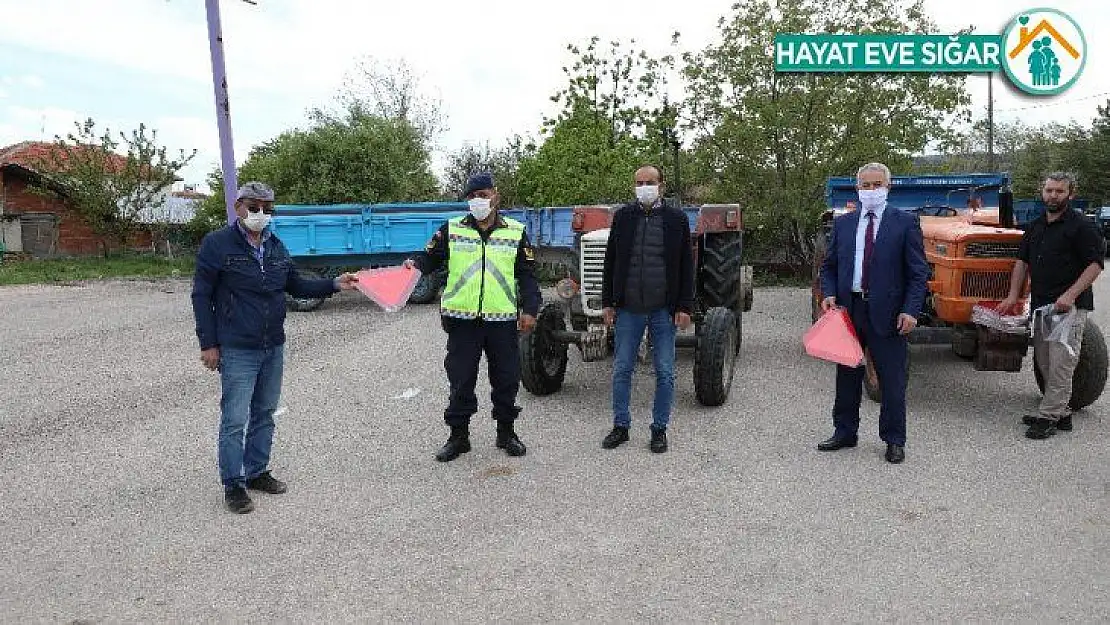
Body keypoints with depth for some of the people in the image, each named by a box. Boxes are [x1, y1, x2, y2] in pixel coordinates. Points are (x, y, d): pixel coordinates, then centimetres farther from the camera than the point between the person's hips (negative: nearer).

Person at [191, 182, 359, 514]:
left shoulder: (276, 246, 10)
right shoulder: (217, 244, -7)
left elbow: (296, 285, 18)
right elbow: (202, 296, -6)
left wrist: (334, 285, 4)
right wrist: (208, 343, -10)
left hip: (274, 348, 6)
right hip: (237, 350, -6)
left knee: (265, 414, 15)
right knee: (235, 420, -2)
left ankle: (256, 472, 28)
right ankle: (233, 484, 10)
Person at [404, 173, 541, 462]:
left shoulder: (516, 231, 6)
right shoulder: (452, 229, 6)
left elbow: (527, 274, 7)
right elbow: (430, 258, 9)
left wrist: (529, 309, -3)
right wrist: (415, 263, -13)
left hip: (503, 319, 0)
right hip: (462, 319, 0)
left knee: (507, 379, 9)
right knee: (461, 380, 5)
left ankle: (506, 432, 26)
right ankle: (458, 436, 19)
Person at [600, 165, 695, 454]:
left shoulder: (676, 219, 1)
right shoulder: (623, 216, 5)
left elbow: (686, 266, 2)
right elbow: (610, 261, 7)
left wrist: (684, 307, -5)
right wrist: (607, 302, 2)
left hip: (663, 310, -1)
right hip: (628, 309, 1)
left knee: (664, 373, 5)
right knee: (622, 370, 7)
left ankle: (659, 429, 18)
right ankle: (621, 426, 20)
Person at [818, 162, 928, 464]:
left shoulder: (905, 222, -1)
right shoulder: (843, 223, 10)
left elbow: (918, 272, -3)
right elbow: (829, 266, 14)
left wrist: (911, 310, -13)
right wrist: (829, 294, -4)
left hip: (887, 313, -3)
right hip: (848, 309, 4)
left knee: (892, 380, 3)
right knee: (847, 376, 13)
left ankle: (894, 440, 17)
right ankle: (845, 433, 27)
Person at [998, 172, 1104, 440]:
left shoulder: (1081, 226, -7)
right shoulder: (1035, 227, 15)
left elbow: (1095, 264, -11)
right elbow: (1022, 261, 17)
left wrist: (1070, 295, -21)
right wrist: (1013, 296, 8)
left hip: (1070, 306, -8)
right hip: (1041, 305, 8)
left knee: (1060, 363, -8)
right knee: (1045, 362, 11)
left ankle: (1048, 416, -4)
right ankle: (1061, 414, 22)